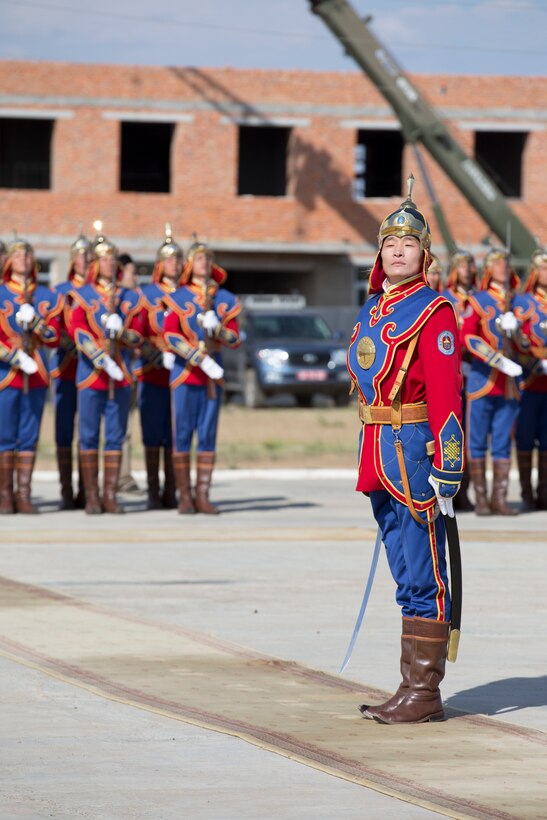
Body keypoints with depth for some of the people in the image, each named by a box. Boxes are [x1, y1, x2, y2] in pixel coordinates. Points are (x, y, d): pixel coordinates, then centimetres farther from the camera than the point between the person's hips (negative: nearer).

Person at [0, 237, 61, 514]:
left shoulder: (46, 296, 11)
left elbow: (54, 337, 5)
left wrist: (33, 320, -11)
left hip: (35, 375, 3)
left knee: (29, 437, 4)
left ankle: (24, 495, 7)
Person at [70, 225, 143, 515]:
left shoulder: (129, 297, 12)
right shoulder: (82, 295, 4)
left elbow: (138, 337, 9)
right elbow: (79, 333, -7)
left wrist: (121, 331, -13)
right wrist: (103, 361, -18)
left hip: (121, 375, 3)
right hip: (90, 372, -3)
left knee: (115, 437, 3)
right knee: (89, 437, -2)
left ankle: (110, 496, 6)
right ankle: (92, 498, 2)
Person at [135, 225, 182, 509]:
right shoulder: (146, 294, 6)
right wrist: (158, 357, -12)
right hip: (152, 374, -2)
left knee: (175, 436, 2)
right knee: (152, 435, -1)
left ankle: (170, 493, 6)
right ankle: (153, 494, 2)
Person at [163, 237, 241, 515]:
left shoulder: (226, 299, 10)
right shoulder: (177, 298, 2)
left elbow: (235, 339, 5)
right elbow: (170, 335, -9)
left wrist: (216, 328, -16)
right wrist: (201, 359, -18)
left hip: (213, 374, 3)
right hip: (184, 373, -2)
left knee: (208, 436, 1)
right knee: (182, 435, -3)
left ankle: (203, 496, 3)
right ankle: (185, 496, 2)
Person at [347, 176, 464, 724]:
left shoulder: (433, 313, -10)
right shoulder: (372, 308, 14)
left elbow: (446, 396, -15)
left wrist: (447, 470, -20)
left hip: (415, 456, -8)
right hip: (379, 457, 8)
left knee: (422, 577, -5)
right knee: (407, 575, 12)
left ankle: (423, 694, -2)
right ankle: (413, 689, 17)